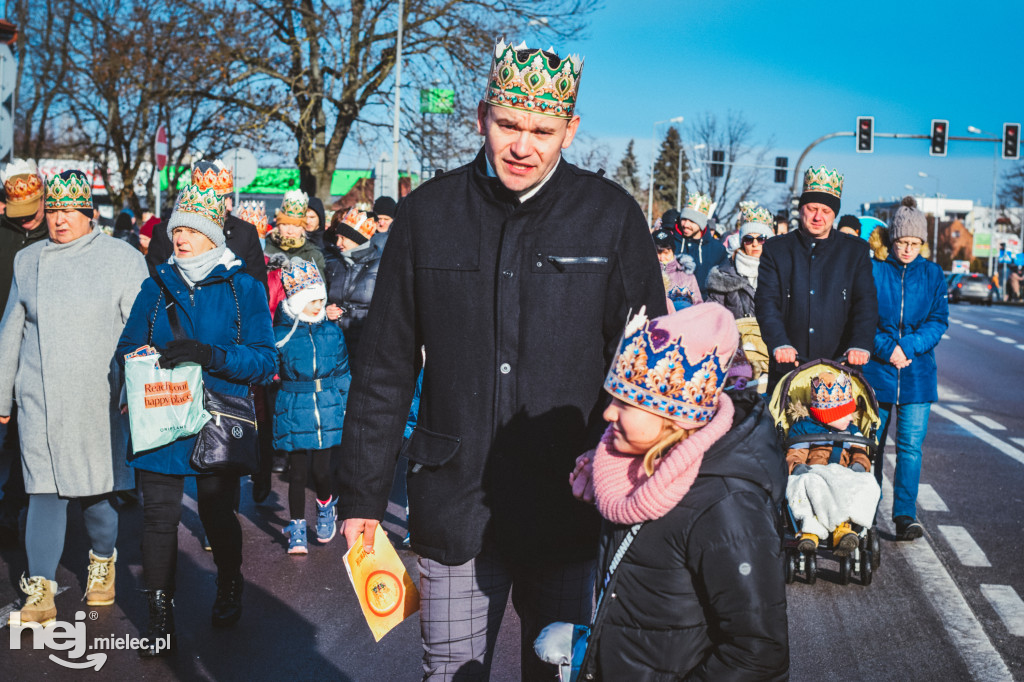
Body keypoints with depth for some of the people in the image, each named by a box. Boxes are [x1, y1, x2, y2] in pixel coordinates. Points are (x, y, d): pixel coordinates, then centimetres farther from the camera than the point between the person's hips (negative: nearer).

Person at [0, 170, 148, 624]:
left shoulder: (123, 259, 1)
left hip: (99, 396, -2)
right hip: (40, 397, 2)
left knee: (98, 486, 7)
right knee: (45, 490, -2)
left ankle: (102, 562, 30)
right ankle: (40, 589, 2)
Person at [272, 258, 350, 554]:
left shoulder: (332, 333, 6)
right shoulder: (281, 335, -4)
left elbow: (343, 373, 12)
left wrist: (346, 405, 10)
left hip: (327, 410, 2)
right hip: (294, 411, -2)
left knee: (321, 468, 0)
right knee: (298, 470, 1)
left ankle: (325, 507, 32)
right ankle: (297, 529, 15)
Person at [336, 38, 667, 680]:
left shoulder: (613, 217, -3)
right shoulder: (428, 214, 0)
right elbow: (384, 368, 4)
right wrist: (362, 495, 3)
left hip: (571, 513, 0)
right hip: (453, 511, 1)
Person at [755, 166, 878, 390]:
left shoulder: (855, 251, 10)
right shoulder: (776, 250, 8)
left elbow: (866, 302, 2)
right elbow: (766, 301, -2)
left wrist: (860, 345, -16)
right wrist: (780, 343, -19)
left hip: (840, 364, 0)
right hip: (787, 365, 0)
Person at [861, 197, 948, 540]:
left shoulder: (932, 274, 6)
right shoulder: (872, 270, 0)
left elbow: (938, 321, 1)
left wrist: (907, 346, -14)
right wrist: (887, 348, -15)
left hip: (917, 372, 1)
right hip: (875, 370, -1)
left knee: (911, 445, -4)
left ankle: (905, 515, 4)